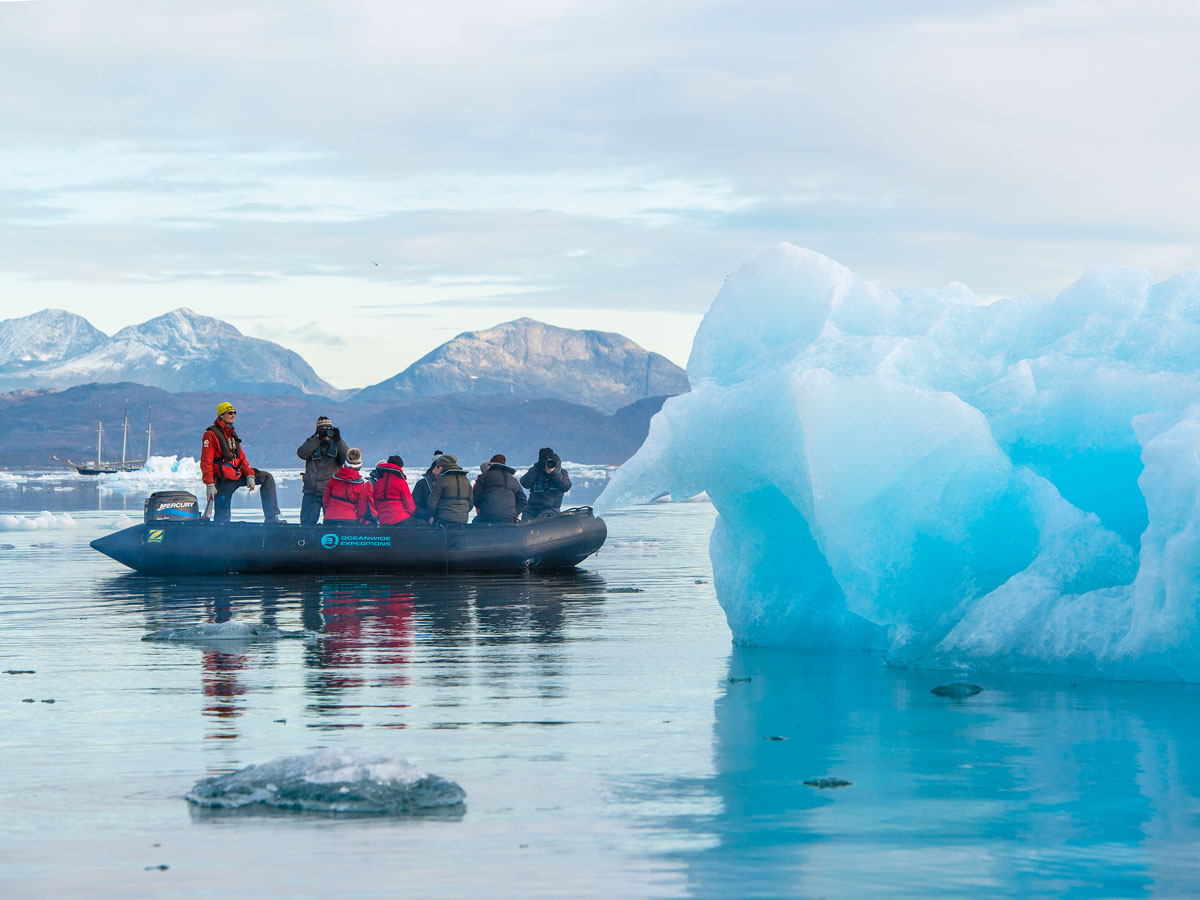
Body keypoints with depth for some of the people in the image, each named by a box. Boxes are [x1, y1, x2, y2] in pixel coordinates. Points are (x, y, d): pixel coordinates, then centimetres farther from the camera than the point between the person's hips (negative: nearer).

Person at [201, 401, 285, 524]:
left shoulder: (233, 435, 18)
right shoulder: (211, 434, -9)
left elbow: (241, 457, 16)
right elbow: (206, 462, -15)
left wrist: (250, 475, 0)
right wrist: (209, 485, -22)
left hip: (237, 475, 8)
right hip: (222, 479, -8)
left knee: (267, 478, 4)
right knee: (222, 515, -10)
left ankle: (271, 517, 0)